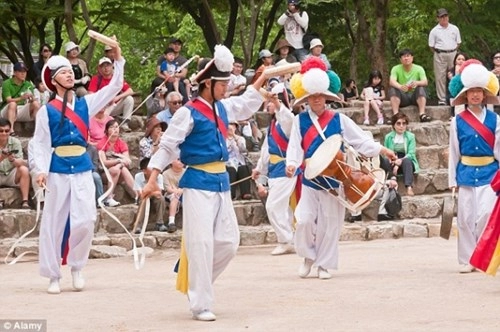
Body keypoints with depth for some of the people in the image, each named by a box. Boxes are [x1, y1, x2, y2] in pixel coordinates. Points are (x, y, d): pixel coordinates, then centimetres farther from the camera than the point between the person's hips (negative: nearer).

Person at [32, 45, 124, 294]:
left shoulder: (85, 103, 9)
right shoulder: (47, 111, -1)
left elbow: (114, 87, 6)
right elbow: (41, 143, -3)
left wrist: (118, 60, -3)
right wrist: (41, 170, -16)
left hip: (82, 168, 2)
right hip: (58, 169, -2)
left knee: (84, 221, -7)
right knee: (54, 222, 2)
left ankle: (76, 266, 14)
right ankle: (54, 275, 9)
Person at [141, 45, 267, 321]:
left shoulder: (222, 108, 10)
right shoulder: (189, 113, -12)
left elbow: (246, 104, 31)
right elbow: (167, 146, -10)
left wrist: (262, 78, 27)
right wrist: (152, 180, -16)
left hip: (221, 182, 8)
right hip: (198, 183, -8)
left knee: (229, 242, 7)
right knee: (202, 243, -9)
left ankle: (195, 282, 26)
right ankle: (201, 305, -3)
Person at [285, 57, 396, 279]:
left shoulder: (338, 120, 3)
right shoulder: (300, 121, 3)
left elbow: (360, 139, 2)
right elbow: (295, 146, -3)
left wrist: (381, 150, -8)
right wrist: (292, 164, -22)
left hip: (334, 179, 0)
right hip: (309, 178, 0)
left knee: (330, 223, 3)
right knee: (304, 219, -10)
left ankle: (324, 264, 14)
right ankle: (308, 255, 14)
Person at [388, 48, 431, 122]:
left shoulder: (419, 69, -5)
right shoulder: (396, 69, -5)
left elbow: (425, 82, -19)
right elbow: (392, 81, -22)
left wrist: (417, 83, -43)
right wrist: (400, 86, -45)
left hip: (415, 97, 0)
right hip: (402, 98, 0)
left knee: (421, 88, -28)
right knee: (393, 89, -26)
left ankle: (422, 114, -39)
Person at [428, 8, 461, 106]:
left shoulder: (454, 29, 8)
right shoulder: (434, 31, 2)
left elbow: (458, 43, 13)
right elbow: (431, 46, 5)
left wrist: (453, 51, 6)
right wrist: (438, 53, 1)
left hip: (452, 54, 2)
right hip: (440, 55, -2)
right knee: (440, 77, -3)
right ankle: (441, 99, 0)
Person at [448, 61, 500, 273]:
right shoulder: (458, 121, 3)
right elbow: (454, 152, 5)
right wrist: (452, 180, 3)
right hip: (466, 174, 1)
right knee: (466, 218, 1)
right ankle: (466, 260, 9)